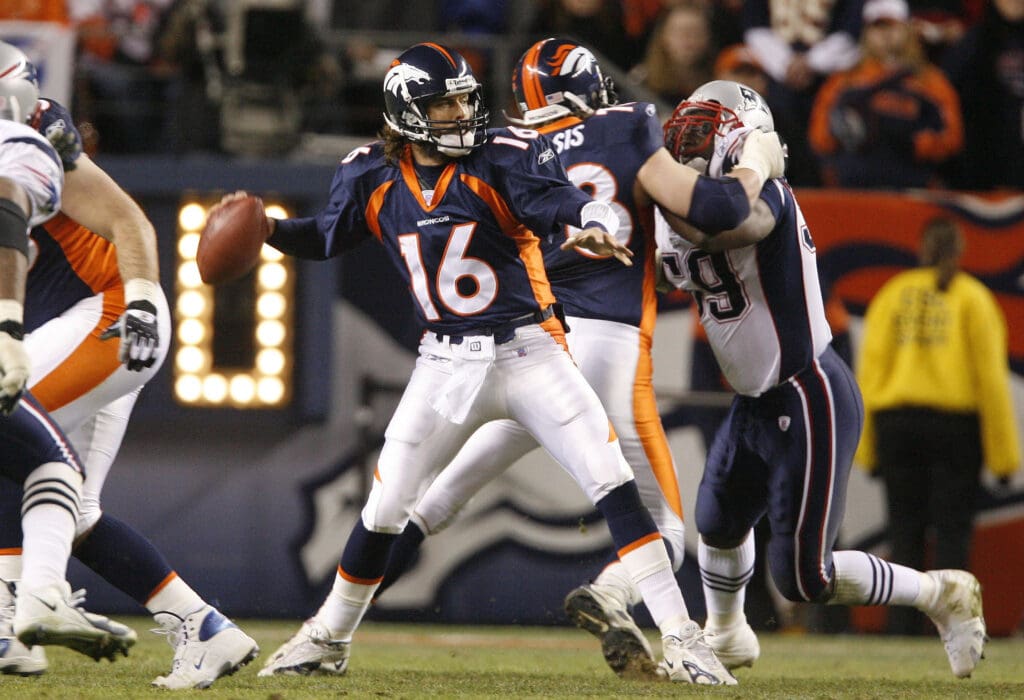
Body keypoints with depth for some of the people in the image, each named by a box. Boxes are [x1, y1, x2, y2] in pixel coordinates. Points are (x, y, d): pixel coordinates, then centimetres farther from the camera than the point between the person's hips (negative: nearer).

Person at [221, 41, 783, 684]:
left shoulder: (504, 160, -11)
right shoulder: (374, 178, 0)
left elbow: (570, 206, -25)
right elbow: (327, 237, 16)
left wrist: (595, 227, -48)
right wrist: (267, 228, -3)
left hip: (530, 352, -2)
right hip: (447, 362, 3)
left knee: (614, 485, -13)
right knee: (384, 508, 6)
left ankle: (680, 636, -9)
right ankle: (328, 640, 26)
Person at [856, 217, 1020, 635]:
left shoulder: (892, 294, 9)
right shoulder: (974, 299, 3)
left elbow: (870, 368, 5)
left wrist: (867, 446, 8)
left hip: (895, 421, 2)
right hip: (956, 422, -2)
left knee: (904, 534, 6)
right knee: (952, 533, 0)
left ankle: (903, 631, 1)